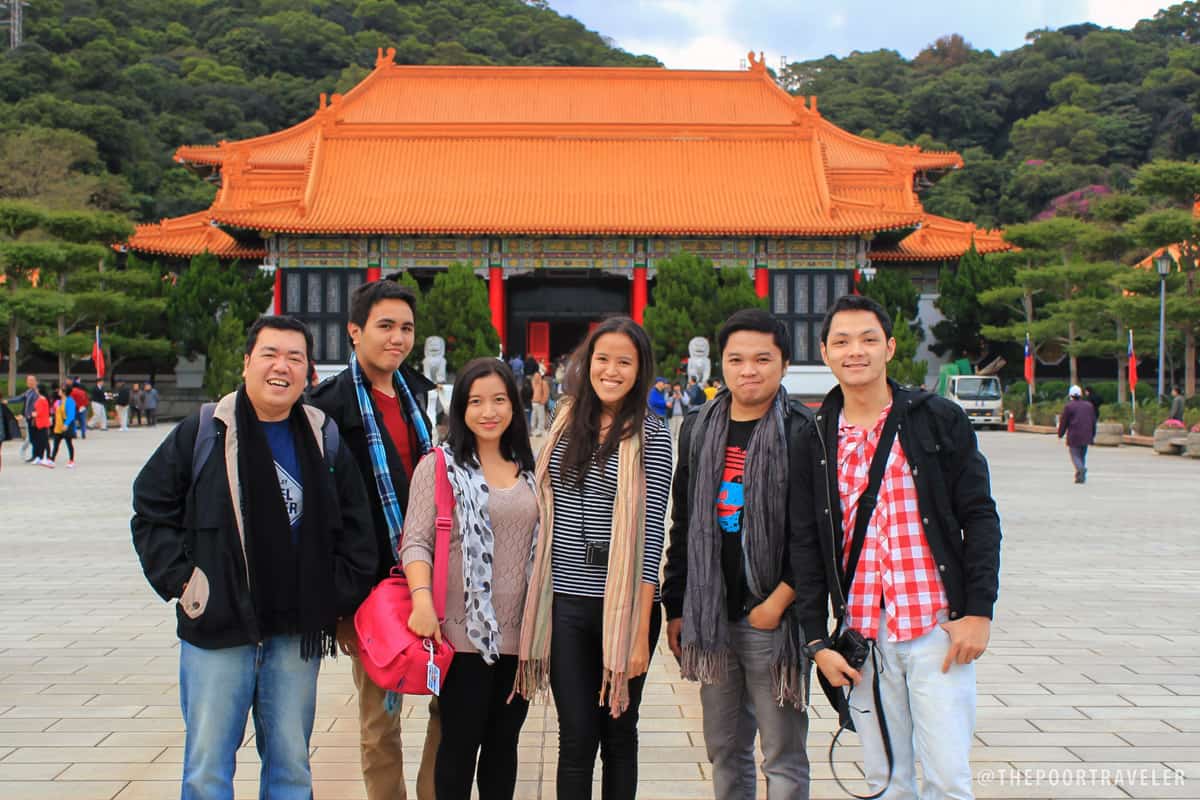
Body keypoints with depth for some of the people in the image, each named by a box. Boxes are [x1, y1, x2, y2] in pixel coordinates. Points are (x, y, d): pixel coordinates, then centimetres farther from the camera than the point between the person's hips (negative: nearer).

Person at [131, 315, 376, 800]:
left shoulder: (325, 441, 6)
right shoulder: (201, 435, -1)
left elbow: (355, 528, 10)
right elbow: (151, 509, 3)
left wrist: (340, 597, 1)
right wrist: (180, 580, -6)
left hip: (297, 632, 2)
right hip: (216, 630, -2)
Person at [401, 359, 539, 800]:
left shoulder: (528, 469, 12)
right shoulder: (439, 466, -2)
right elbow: (415, 542, -8)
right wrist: (422, 598, -24)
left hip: (519, 632, 4)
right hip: (464, 631, -4)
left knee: (504, 742, 13)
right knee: (460, 743, 3)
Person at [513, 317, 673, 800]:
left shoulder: (650, 433, -5)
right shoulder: (567, 421, 8)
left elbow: (651, 531, -9)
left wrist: (641, 629, -13)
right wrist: (536, 599, 11)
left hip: (624, 604, -3)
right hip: (566, 601, 3)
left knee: (618, 733, 11)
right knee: (576, 736, 5)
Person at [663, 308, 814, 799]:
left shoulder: (805, 433, -8)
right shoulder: (698, 430, 9)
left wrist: (777, 603, -13)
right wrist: (675, 609, 13)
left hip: (774, 618, -5)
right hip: (711, 619, 5)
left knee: (783, 758, 3)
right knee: (723, 750, 16)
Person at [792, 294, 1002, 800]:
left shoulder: (938, 420, 1)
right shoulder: (815, 443, 5)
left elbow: (979, 517, 1)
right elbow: (805, 546, 6)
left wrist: (978, 611, -7)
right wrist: (817, 642, 2)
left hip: (938, 629, -2)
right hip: (863, 636, 2)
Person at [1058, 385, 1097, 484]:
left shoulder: (1068, 406, -5)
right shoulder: (1089, 405, 12)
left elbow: (1063, 422, -2)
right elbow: (1093, 422, 16)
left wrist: (1060, 434, 8)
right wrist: (1092, 435, 23)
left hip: (1074, 436, -5)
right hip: (1086, 437, 5)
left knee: (1075, 455, -3)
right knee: (1082, 455, 13)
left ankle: (1081, 468, -30)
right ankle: (1080, 476, 12)